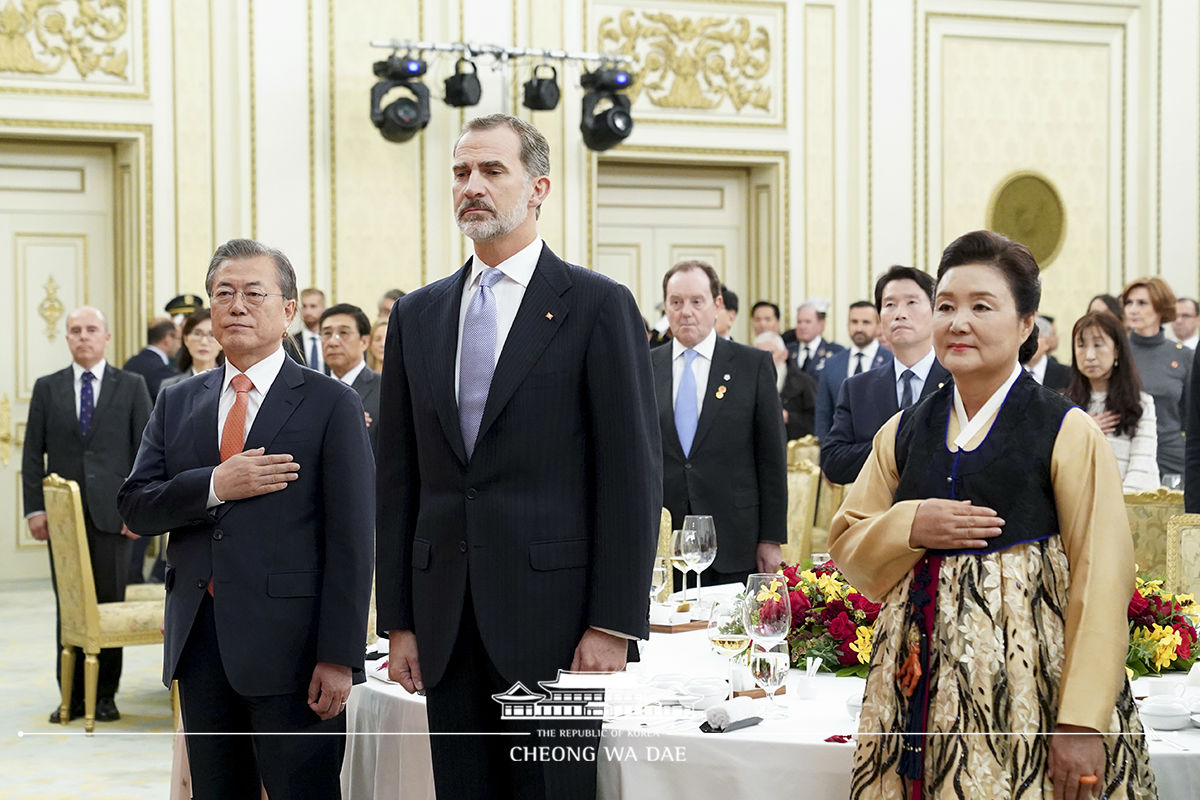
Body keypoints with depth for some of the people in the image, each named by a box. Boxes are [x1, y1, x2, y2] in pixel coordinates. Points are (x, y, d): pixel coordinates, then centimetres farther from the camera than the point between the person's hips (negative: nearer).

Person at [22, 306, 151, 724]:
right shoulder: (47, 388, 10)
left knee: (110, 604, 1)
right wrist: (35, 508, 0)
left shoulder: (131, 386, 5)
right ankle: (72, 694, 10)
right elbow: (33, 453, 8)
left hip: (111, 513, -1)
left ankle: (105, 694, 10)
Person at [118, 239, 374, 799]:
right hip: (200, 644, 5)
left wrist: (339, 657, -14)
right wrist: (214, 485, -13)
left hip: (288, 645, -5)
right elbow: (134, 506, 6)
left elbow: (351, 541, -7)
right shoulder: (177, 404, 13)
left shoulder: (332, 405, -2)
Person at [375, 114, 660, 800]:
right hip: (445, 624, 5)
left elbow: (632, 476, -6)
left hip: (552, 617, -4)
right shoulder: (417, 315, 13)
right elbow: (399, 478, 13)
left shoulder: (598, 306, -2)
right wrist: (398, 620, 7)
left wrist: (613, 625, -11)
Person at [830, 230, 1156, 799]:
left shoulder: (1069, 435, -5)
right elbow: (847, 547, 13)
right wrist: (909, 526, -9)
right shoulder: (903, 433, 10)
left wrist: (1083, 723, -16)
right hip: (920, 684, 4)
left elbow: (1100, 581, -10)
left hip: (1027, 692, -4)